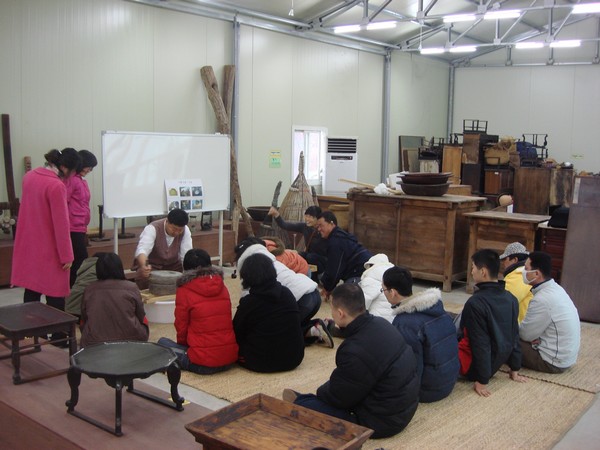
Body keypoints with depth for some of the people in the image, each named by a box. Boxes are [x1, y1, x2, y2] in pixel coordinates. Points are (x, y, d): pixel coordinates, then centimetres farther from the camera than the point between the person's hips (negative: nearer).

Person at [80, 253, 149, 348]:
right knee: (143, 322, 24)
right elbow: (141, 317, 6)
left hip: (93, 344, 3)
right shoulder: (131, 288, -3)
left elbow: (84, 320, 11)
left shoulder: (89, 290, 2)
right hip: (129, 342, -2)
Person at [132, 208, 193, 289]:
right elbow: (142, 250, -41)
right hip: (151, 265, -3)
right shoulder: (152, 228, -27)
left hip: (173, 266, 3)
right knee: (143, 278, -31)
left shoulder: (185, 231, -16)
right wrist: (144, 266, -62)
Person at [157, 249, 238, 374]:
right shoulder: (222, 287, 7)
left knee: (162, 342, 15)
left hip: (203, 363, -5)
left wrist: (184, 344, 21)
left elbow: (181, 328, 0)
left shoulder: (184, 291, -6)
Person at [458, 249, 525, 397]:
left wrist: (482, 381, -18)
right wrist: (514, 370, 13)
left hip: (474, 366, -7)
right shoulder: (511, 299, -2)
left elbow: (480, 343, -24)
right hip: (496, 362, 7)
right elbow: (514, 337, 5)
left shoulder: (476, 302, -25)